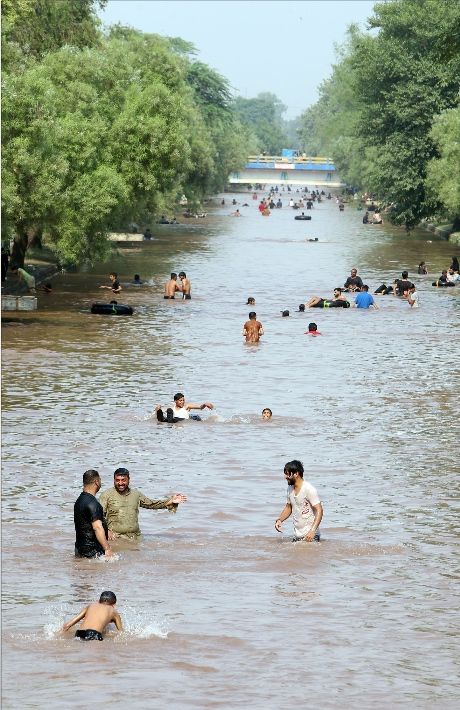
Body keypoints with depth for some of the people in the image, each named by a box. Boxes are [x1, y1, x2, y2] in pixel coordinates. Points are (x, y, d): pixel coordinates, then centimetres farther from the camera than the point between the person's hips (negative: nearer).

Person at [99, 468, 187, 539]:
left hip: (135, 537, 4)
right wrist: (106, 531, -14)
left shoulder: (136, 494, 17)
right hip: (115, 538, -4)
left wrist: (170, 501, 18)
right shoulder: (107, 495, 2)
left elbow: (151, 504, 26)